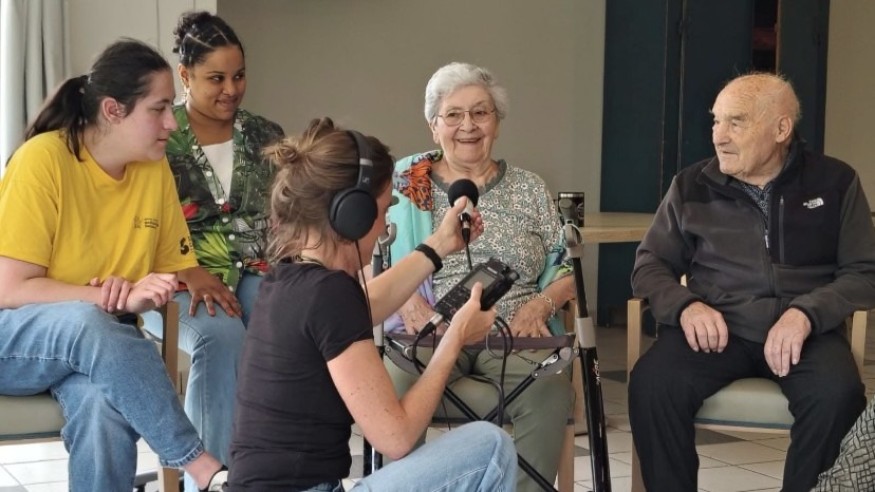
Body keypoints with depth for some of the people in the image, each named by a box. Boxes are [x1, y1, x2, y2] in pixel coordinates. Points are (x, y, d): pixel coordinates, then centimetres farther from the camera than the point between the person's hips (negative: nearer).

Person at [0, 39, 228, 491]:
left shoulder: (155, 169, -3)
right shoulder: (44, 159, -18)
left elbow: (175, 270, 4)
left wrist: (135, 298, -19)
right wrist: (117, 297, -27)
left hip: (97, 344, 3)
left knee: (106, 404, -33)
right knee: (87, 323, -37)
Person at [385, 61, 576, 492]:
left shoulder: (528, 188, 17)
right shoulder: (406, 183, 13)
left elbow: (567, 270, 15)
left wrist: (540, 304, -6)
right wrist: (405, 300, -12)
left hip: (513, 336, 1)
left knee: (550, 390, -32)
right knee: (398, 384, -35)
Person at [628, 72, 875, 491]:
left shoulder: (834, 182, 7)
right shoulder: (691, 186, 10)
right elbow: (650, 265, 13)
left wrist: (807, 314, -17)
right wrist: (686, 305, -10)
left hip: (805, 333, -1)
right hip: (716, 328, 1)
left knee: (838, 395, -33)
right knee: (651, 383, -29)